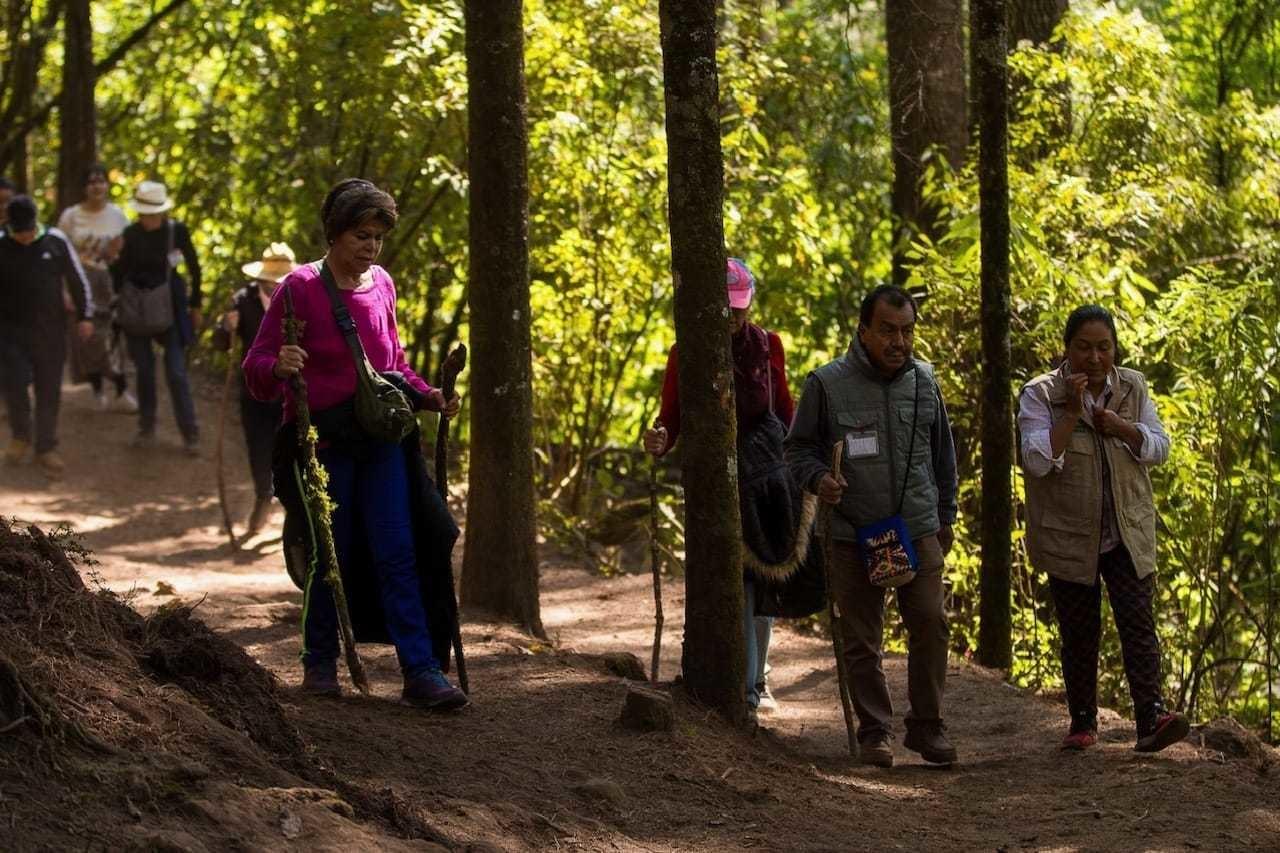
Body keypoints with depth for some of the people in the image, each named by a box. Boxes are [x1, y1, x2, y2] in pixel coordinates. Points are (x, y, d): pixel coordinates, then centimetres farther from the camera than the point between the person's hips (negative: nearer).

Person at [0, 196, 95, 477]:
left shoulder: (56, 241, -2)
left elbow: (77, 280, 6)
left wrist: (85, 316, 1)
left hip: (50, 331, 1)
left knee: (49, 390, 4)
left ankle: (46, 449, 16)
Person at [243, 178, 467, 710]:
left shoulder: (381, 286, 8)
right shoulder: (301, 288, -8)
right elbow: (256, 372, -9)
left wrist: (428, 397, 6)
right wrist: (278, 367, -31)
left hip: (381, 440, 4)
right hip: (322, 441, -4)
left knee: (398, 553, -5)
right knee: (332, 555, 3)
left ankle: (422, 671, -9)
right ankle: (320, 662, 24)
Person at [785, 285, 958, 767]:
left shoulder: (923, 381, 7)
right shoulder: (828, 384, -4)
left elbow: (943, 454, 19)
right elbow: (798, 448, 4)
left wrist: (945, 517, 20)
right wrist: (818, 478, -16)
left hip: (918, 530, 2)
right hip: (853, 535, -2)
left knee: (930, 625, -7)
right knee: (862, 641, 3)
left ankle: (926, 727, 5)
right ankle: (874, 731, 14)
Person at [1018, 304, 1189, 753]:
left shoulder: (1133, 388, 4)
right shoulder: (1040, 394, -7)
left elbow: (1159, 447, 6)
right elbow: (1037, 460, -17)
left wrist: (1121, 427, -11)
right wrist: (1072, 412, -23)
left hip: (1129, 533, 2)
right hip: (1069, 538, -2)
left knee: (1138, 622, -11)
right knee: (1079, 633, 6)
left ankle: (1152, 717, -20)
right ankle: (1082, 722, 18)